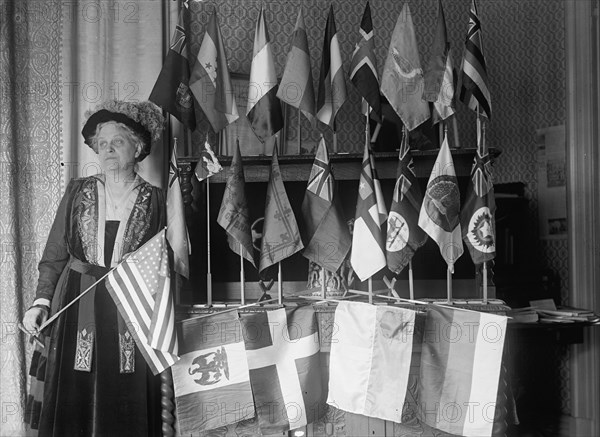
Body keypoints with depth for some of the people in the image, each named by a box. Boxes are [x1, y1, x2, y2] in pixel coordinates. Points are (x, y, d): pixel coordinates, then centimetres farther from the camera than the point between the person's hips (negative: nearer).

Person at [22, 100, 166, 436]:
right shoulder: (78, 192, 6)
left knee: (126, 404, 2)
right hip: (77, 306, 1)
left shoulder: (154, 200, 2)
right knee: (73, 401, 3)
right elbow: (55, 253, 5)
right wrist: (42, 301, -4)